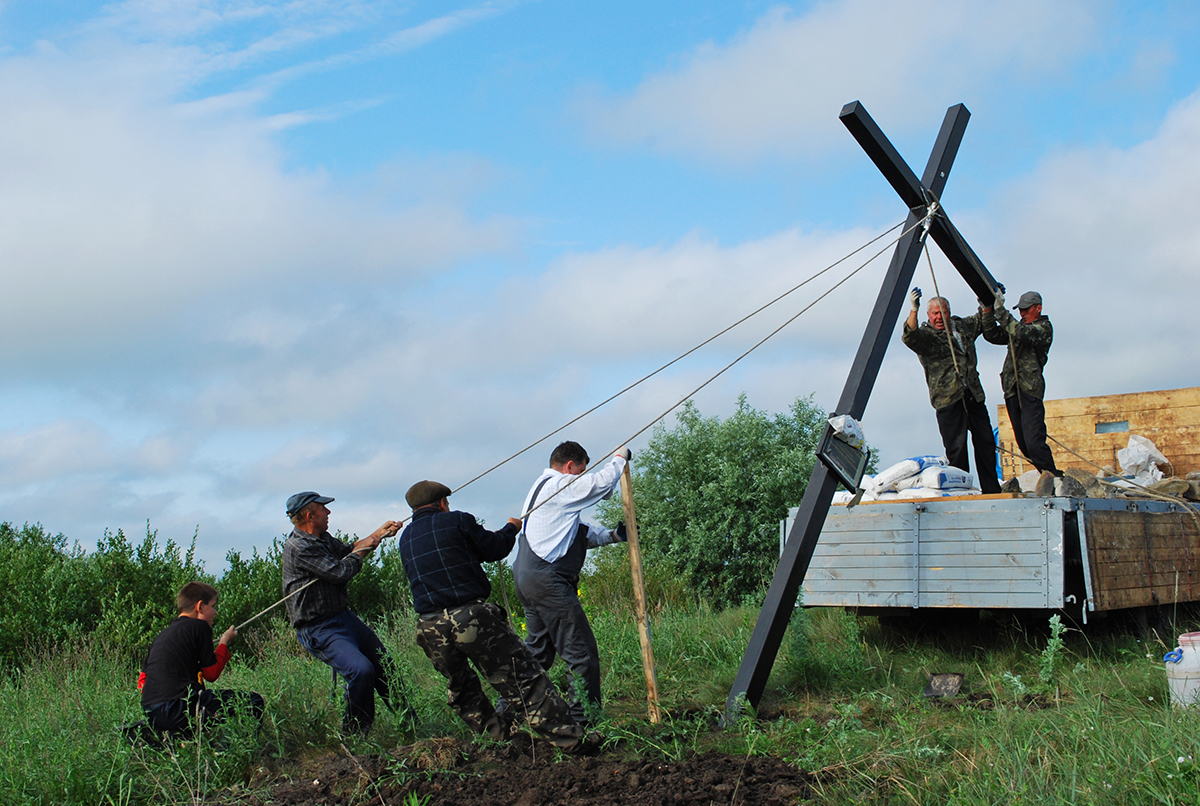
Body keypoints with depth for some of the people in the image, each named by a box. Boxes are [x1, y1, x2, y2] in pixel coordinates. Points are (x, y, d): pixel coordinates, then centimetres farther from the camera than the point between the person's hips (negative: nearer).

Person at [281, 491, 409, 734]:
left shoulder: (322, 538, 9)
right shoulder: (299, 547, -21)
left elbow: (347, 551, 26)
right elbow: (340, 572, -22)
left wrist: (379, 534, 16)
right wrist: (363, 549, -5)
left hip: (344, 616, 10)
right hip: (319, 630, -10)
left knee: (384, 665, 14)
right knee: (362, 670, -26)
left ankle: (409, 722, 28)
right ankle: (354, 734, -8)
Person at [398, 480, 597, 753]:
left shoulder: (405, 539, 15)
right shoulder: (457, 521, 0)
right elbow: (495, 549, 8)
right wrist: (511, 529, 30)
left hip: (430, 627, 4)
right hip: (472, 616, -4)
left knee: (461, 689, 25)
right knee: (522, 678, -2)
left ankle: (498, 735, 24)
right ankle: (570, 737, -3)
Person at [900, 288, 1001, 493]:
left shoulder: (963, 326, 15)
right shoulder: (926, 335, -4)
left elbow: (983, 320, 33)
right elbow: (909, 337, -27)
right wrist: (913, 310, -41)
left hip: (973, 395, 6)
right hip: (948, 398, -6)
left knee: (986, 442, 9)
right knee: (956, 447, -11)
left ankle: (992, 490, 17)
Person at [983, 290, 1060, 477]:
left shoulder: (1043, 327, 0)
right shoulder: (1018, 326, 22)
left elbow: (1022, 333, -19)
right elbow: (992, 335, 14)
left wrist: (1000, 311, -19)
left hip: (1030, 390, -7)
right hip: (1012, 390, 7)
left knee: (1034, 442, -16)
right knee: (1023, 443, 5)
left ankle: (1052, 477, -9)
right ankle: (1047, 476, 12)